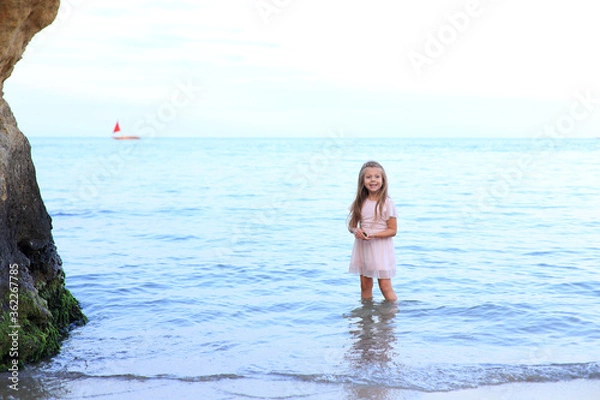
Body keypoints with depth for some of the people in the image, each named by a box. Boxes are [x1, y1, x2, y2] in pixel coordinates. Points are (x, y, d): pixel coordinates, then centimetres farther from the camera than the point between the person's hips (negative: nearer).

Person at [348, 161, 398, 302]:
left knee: (385, 286, -4)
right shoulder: (360, 203, 4)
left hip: (381, 248, -4)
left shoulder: (387, 203, -9)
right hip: (362, 247, 4)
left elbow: (392, 230, -8)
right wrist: (356, 231, -14)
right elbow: (351, 225, 10)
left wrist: (373, 235, -21)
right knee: (365, 285, 11)